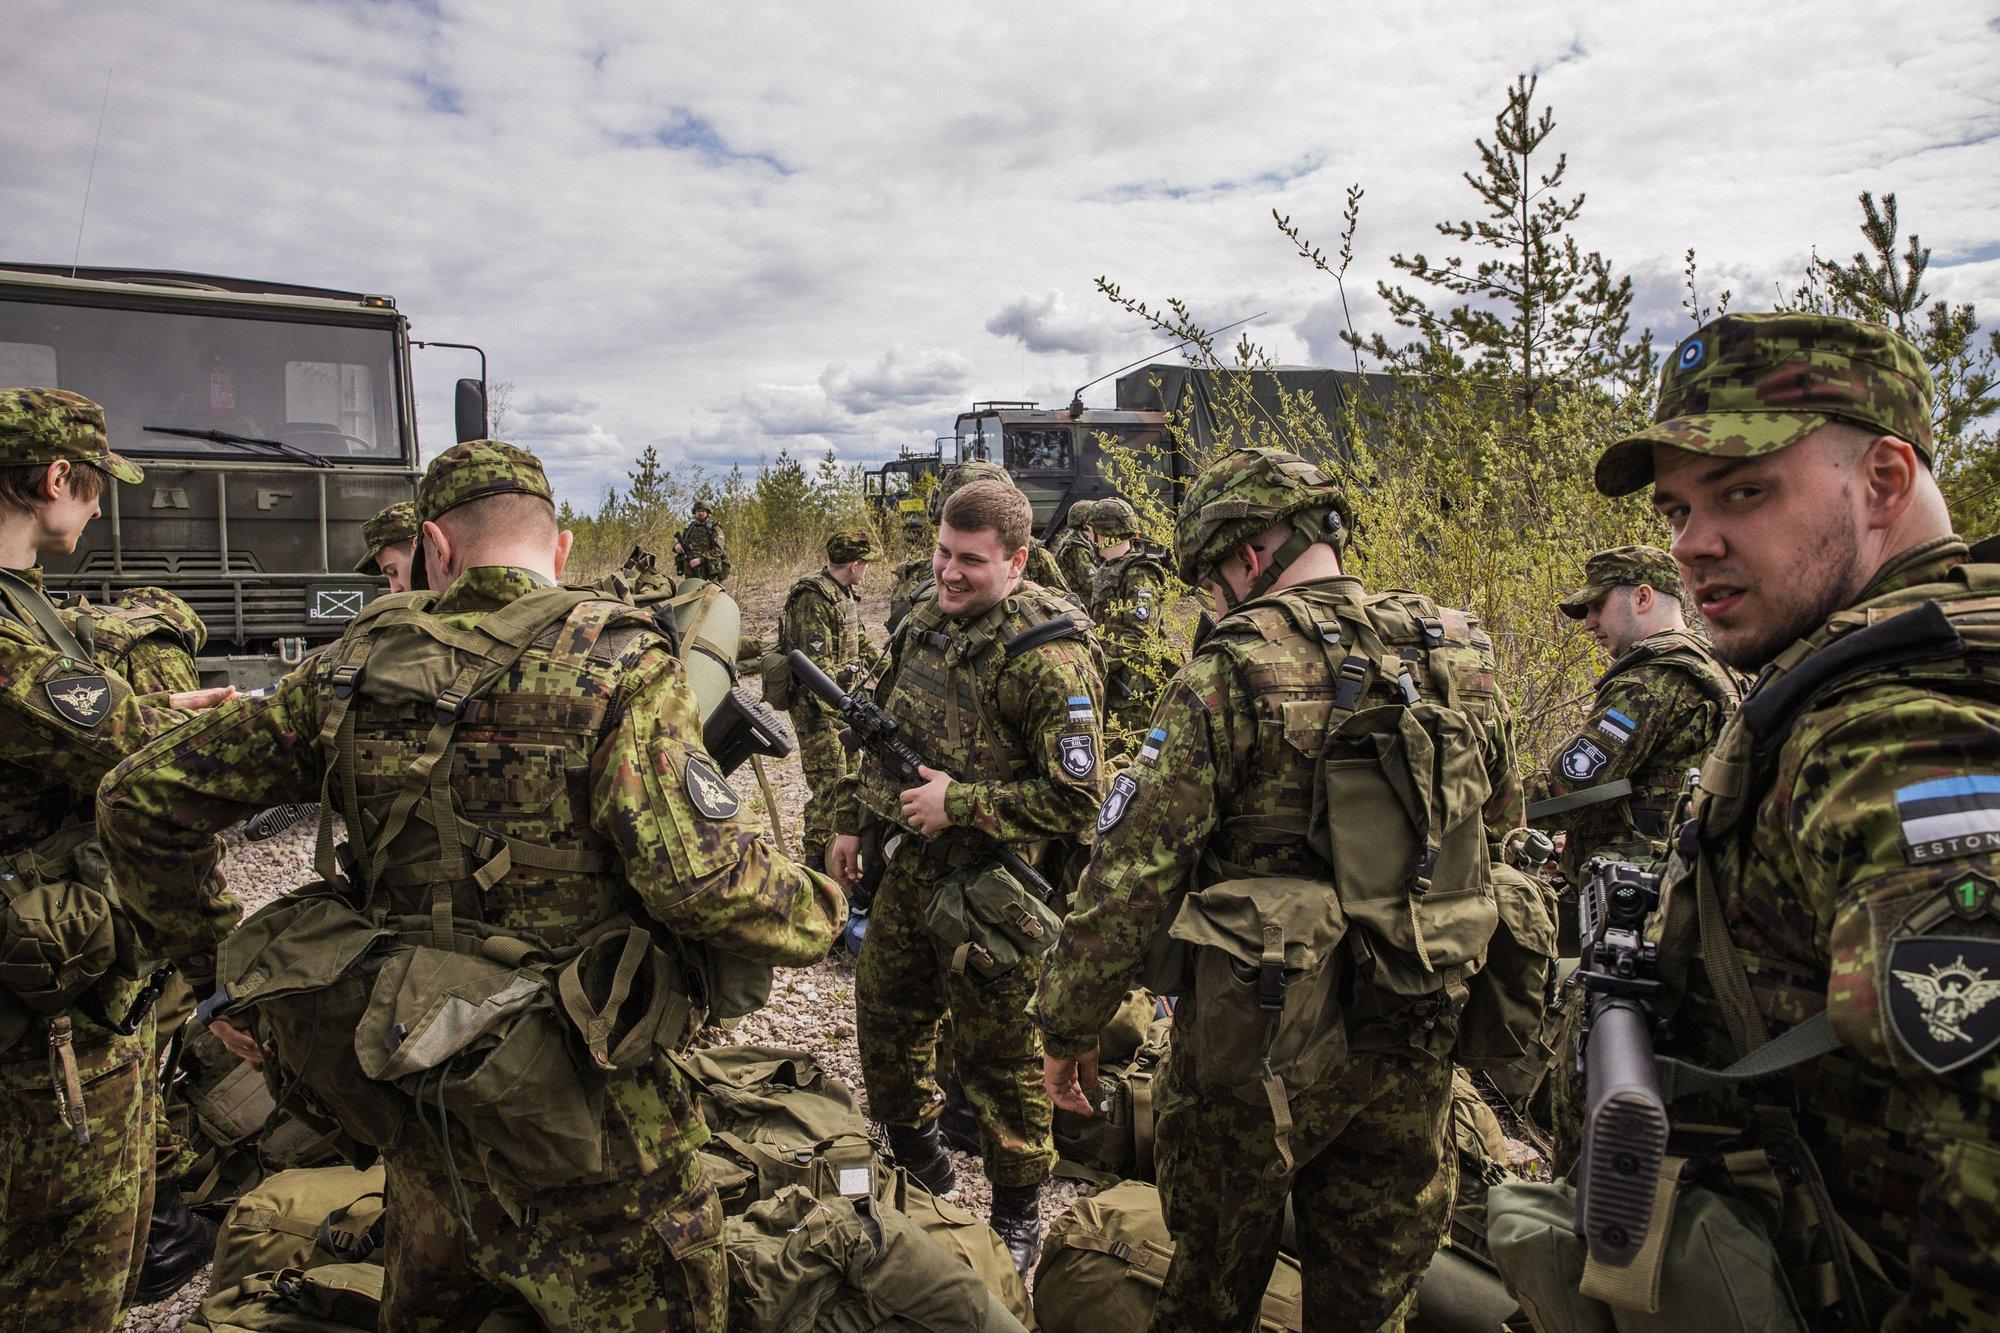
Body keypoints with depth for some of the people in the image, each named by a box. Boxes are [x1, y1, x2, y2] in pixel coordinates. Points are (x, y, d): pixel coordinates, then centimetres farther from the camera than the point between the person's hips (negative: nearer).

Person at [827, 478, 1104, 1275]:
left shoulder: (1046, 656, -21)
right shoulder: (926, 619, 4)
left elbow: (1075, 800, -23)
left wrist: (960, 804, -22)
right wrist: (850, 821, 17)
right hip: (909, 867, 8)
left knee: (996, 1054, 7)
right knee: (885, 1015, 22)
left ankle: (1018, 1216, 31)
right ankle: (916, 1166, 47)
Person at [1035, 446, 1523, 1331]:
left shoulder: (1232, 673, -17)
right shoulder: (1461, 657, 0)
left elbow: (1132, 871, -17)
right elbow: (1499, 831, 13)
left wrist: (1067, 1027, -7)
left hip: (1260, 1038, -5)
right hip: (1416, 1042, 5)